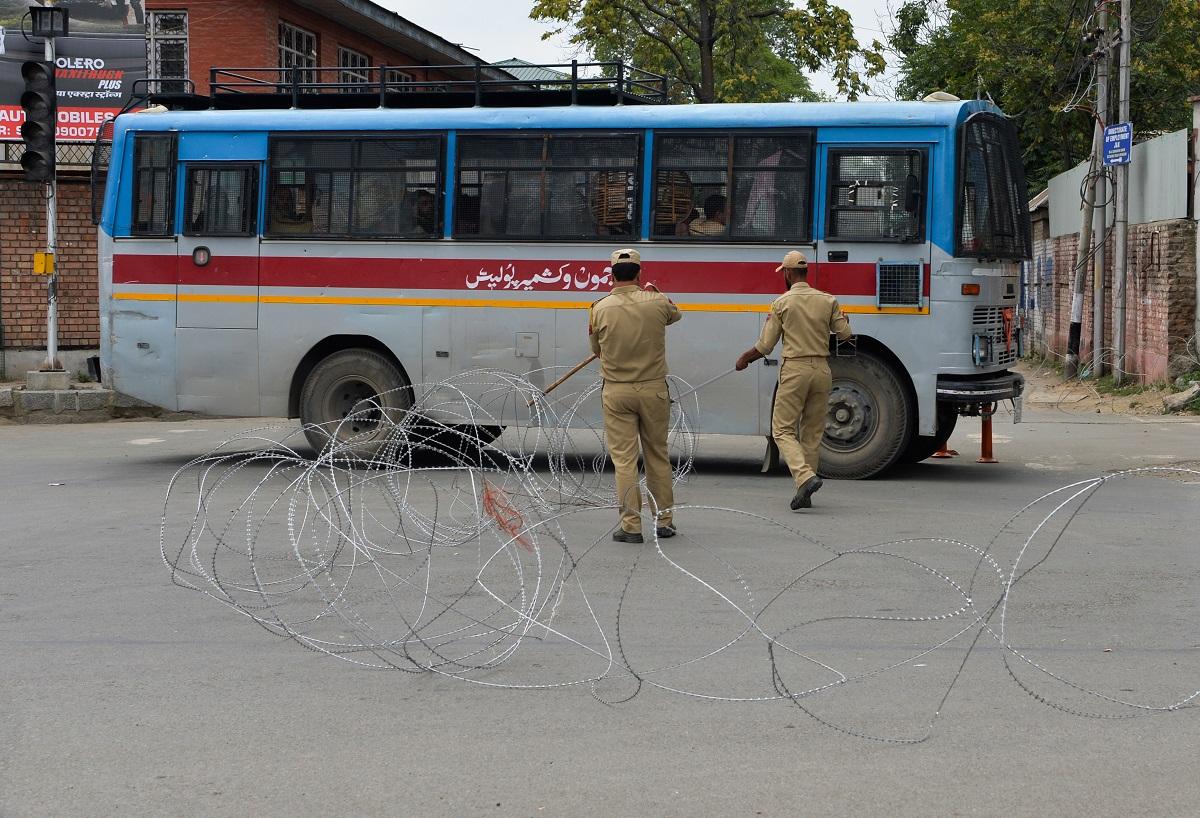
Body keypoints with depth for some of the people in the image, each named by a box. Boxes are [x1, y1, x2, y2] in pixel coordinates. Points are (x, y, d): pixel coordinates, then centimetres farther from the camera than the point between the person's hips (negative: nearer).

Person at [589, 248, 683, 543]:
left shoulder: (600, 309, -8)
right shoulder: (657, 302, -6)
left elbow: (596, 349, 6)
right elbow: (675, 315, 18)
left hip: (616, 392, -1)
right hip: (654, 389, 1)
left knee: (624, 458, 2)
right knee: (657, 455, 14)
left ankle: (631, 526, 0)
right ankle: (664, 520, 20)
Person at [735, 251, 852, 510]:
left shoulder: (782, 303, -3)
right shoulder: (828, 300, 5)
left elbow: (765, 346, 0)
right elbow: (844, 334, 9)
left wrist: (744, 359, 18)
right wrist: (842, 319, 33)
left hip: (795, 370, -4)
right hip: (822, 370, 4)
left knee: (783, 430, 1)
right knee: (813, 433, 11)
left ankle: (805, 477, -22)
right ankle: (805, 493, 12)